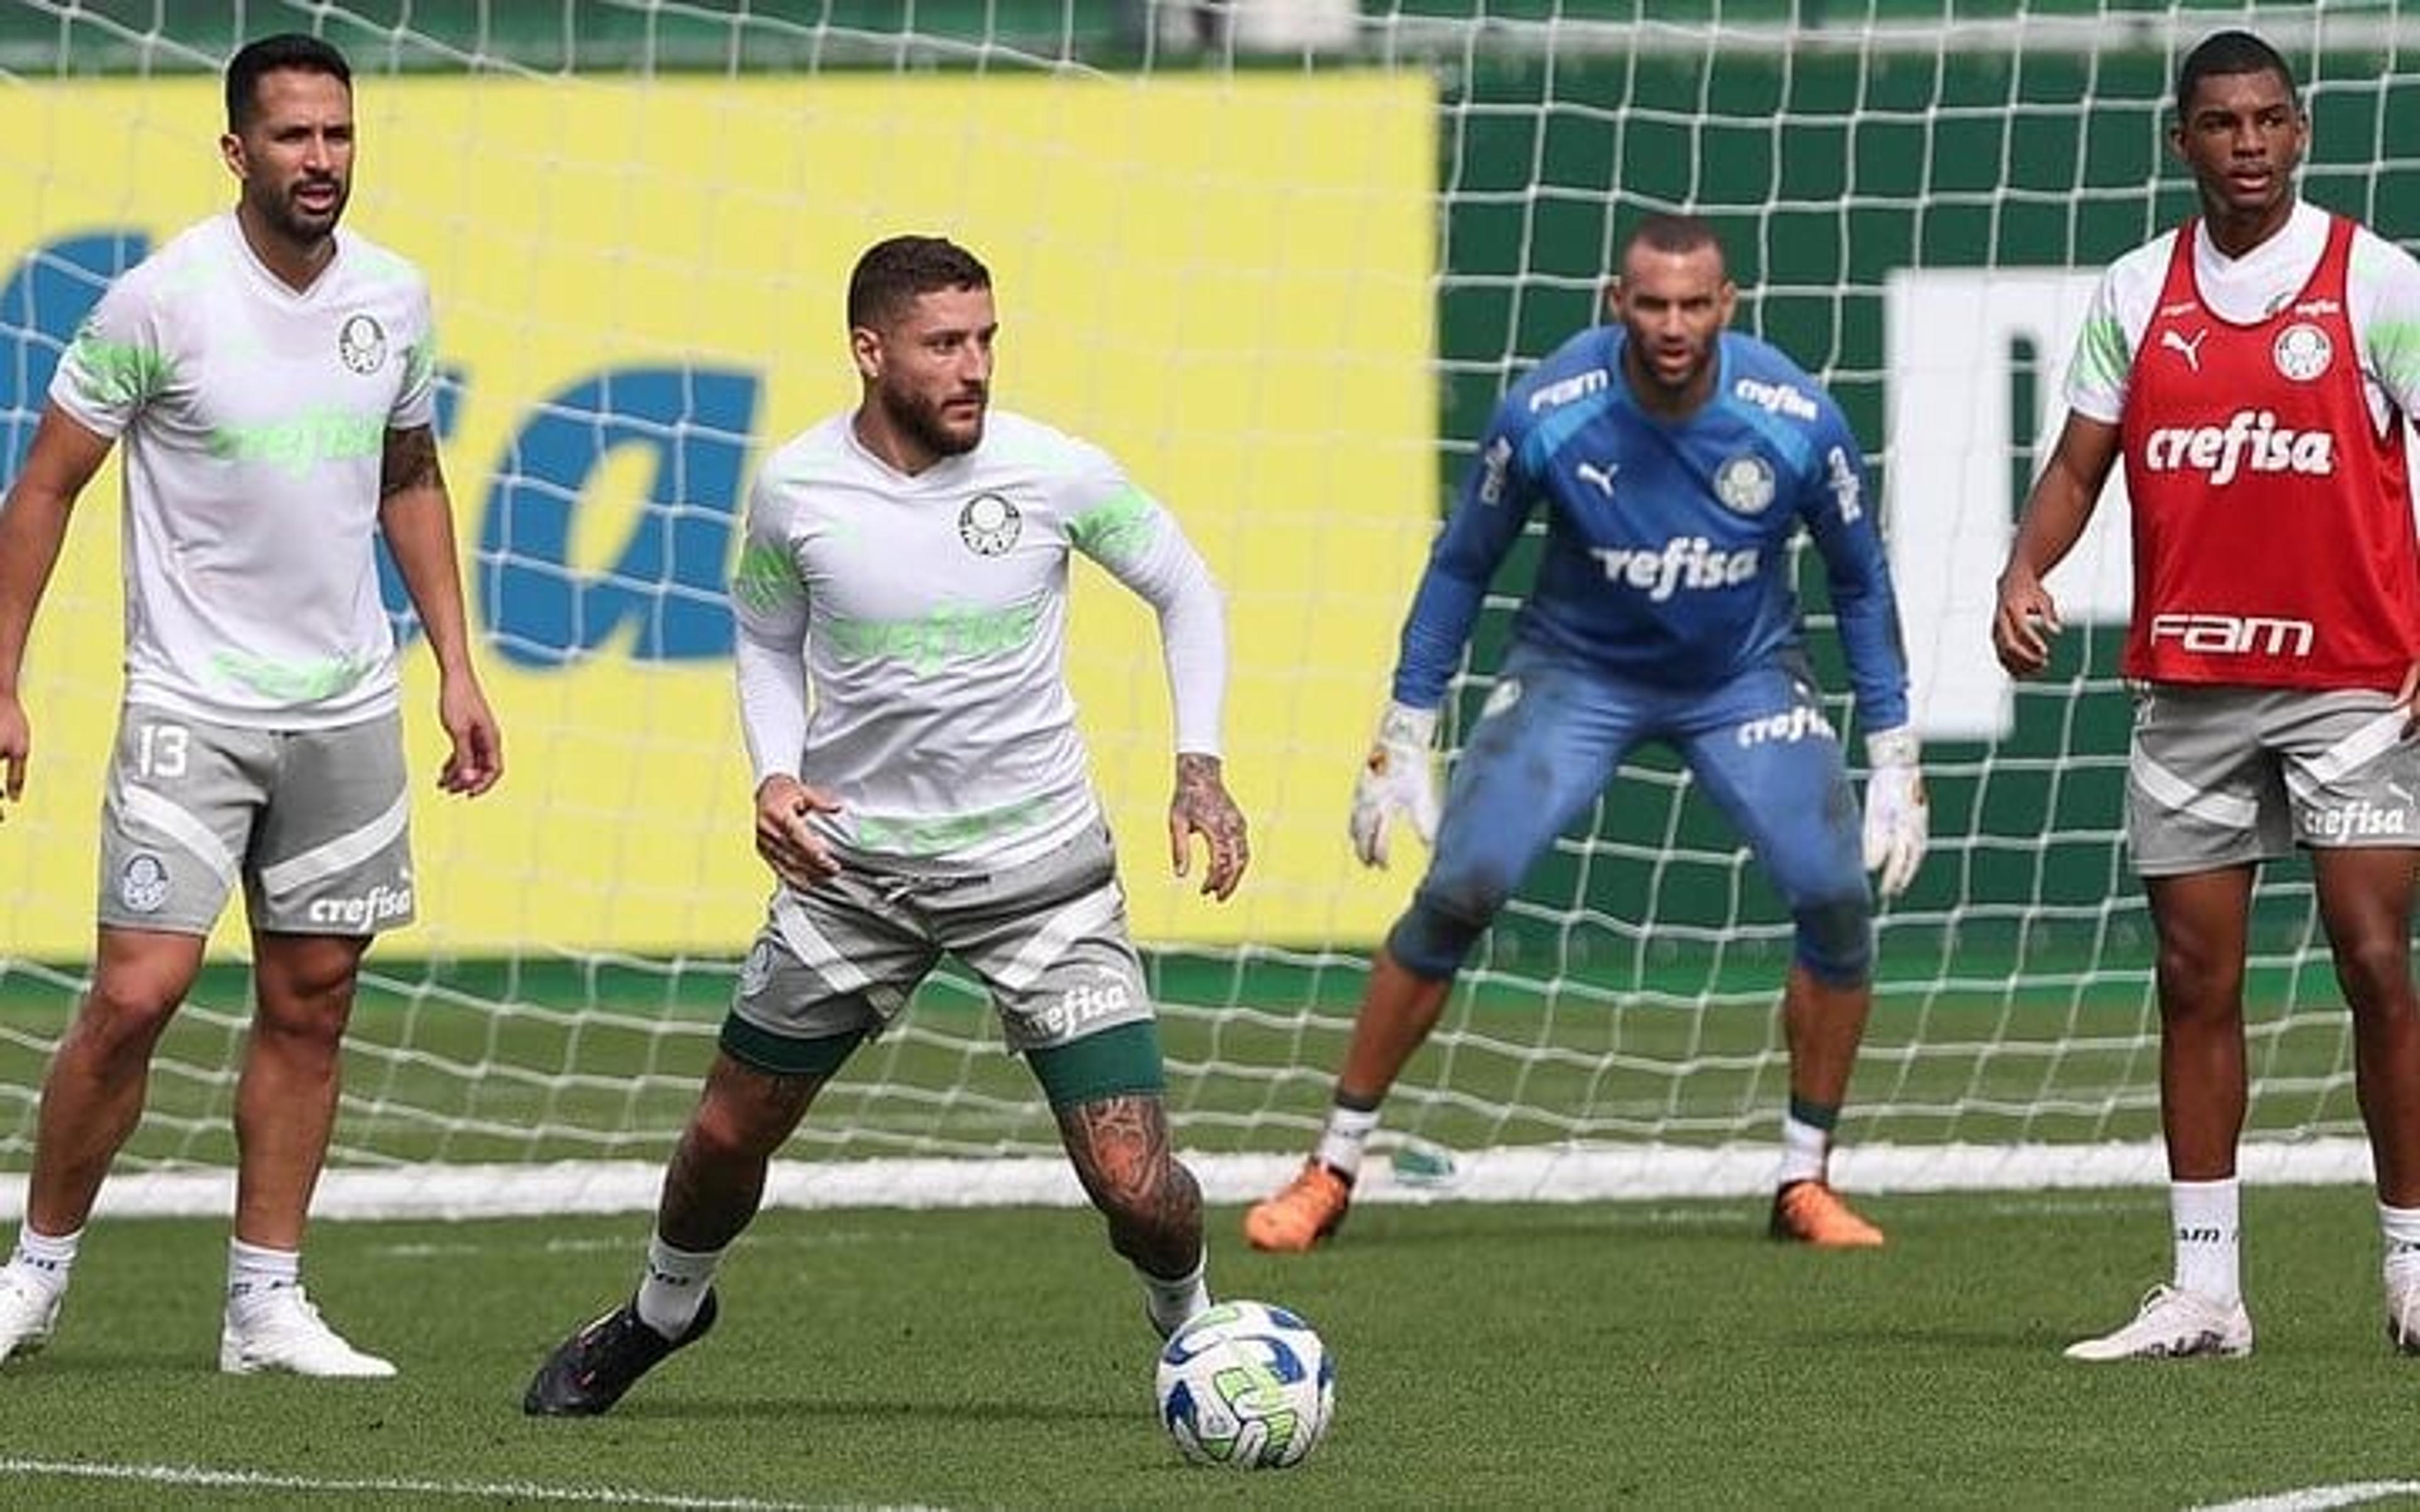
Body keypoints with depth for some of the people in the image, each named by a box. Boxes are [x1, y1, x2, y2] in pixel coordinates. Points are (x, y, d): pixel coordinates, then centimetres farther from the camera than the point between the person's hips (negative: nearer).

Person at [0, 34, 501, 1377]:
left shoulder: (394, 299, 4)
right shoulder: (163, 299, -11)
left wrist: (454, 666, 14)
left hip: (348, 710, 5)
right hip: (192, 703, -5)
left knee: (309, 1006, 6)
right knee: (135, 997, -11)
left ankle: (266, 1305, 13)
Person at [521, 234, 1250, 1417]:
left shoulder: (1055, 474, -13)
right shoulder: (794, 488, -9)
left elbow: (1184, 591, 4)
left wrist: (1199, 767, -7)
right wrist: (775, 775, -7)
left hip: (1038, 866, -2)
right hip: (850, 861, 2)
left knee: (1135, 1186, -11)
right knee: (727, 1138, 12)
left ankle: (1188, 1319, 24)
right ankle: (661, 1311, 45)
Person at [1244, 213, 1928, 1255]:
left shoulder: (1797, 424, -21)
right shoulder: (1547, 415, -23)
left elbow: (1859, 583, -3)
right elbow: (1462, 567, -6)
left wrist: (1895, 762, -2)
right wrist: (1403, 743, -4)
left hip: (1743, 680, 1)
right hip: (1575, 671, -1)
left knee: (1837, 899, -16)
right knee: (1455, 895, -16)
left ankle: (1805, 1181, 2)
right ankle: (1331, 1169, -4)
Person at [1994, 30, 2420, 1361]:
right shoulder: (2136, 293, 8)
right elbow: (2080, 463, 11)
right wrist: (2025, 572, -8)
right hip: (2184, 684, 4)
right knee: (2194, 977, 4)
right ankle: (2202, 1291, 9)